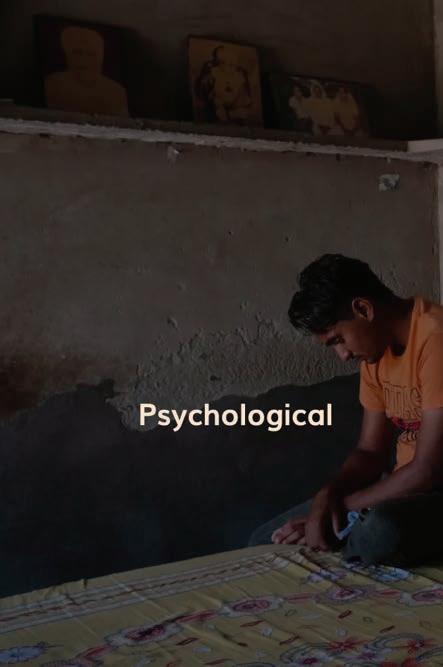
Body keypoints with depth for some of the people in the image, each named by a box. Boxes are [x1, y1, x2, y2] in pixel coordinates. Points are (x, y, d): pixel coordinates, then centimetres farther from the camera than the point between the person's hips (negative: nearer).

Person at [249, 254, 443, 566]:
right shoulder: (375, 350, 5)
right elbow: (370, 451, 7)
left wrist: (342, 507, -15)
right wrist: (329, 495, -13)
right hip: (405, 484, 8)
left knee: (381, 532, -39)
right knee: (267, 541, 2)